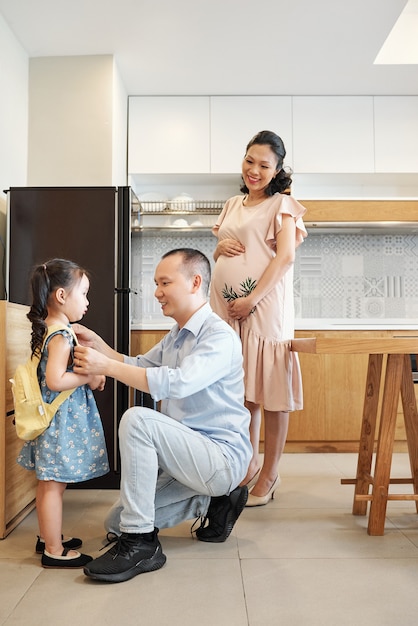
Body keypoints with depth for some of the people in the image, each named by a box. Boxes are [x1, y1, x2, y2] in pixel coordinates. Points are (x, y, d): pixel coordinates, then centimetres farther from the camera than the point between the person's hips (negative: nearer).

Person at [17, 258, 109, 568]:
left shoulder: (47, 330, 9)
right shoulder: (61, 335, -20)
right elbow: (55, 380, -29)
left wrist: (89, 373, 8)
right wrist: (89, 377, -16)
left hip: (56, 416, 10)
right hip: (63, 418, -10)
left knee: (49, 481, 19)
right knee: (54, 484, 0)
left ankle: (48, 537, 34)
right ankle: (54, 551, 10)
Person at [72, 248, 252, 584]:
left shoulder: (220, 336, -18)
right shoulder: (176, 336, 13)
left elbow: (178, 382, -33)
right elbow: (140, 366, 19)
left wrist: (106, 365, -31)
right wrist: (99, 345, 4)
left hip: (223, 457, -10)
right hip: (190, 454, 10)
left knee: (137, 420, -30)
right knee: (117, 521, 10)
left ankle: (140, 543, -21)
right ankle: (212, 501, 15)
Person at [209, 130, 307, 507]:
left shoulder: (281, 204, 2)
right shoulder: (233, 205, 20)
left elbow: (286, 255, -9)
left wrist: (251, 299, -17)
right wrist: (220, 247, 1)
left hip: (265, 306, -6)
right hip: (227, 306, 6)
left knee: (270, 390, -1)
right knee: (242, 391, 11)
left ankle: (269, 476, 10)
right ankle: (250, 464, 25)